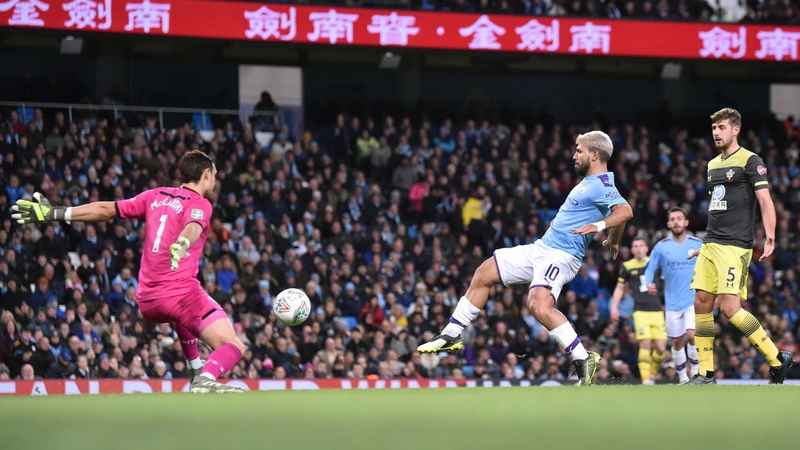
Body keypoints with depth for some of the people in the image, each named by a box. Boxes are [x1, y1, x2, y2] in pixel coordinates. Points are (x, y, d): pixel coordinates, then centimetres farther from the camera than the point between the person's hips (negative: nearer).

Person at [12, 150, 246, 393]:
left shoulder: (156, 196, 15)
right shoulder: (200, 203, -2)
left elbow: (106, 209, 13)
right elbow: (193, 226, -26)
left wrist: (54, 213, 18)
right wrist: (182, 245, -48)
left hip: (146, 302, 7)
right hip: (181, 291, -7)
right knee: (234, 348, -12)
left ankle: (197, 371, 39)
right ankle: (206, 380, -39)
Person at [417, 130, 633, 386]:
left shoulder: (601, 187, -14)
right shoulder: (588, 183, 16)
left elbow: (625, 211, -31)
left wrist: (599, 225, -40)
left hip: (560, 256, -11)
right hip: (542, 248, 11)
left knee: (539, 305, -32)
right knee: (484, 274, 11)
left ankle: (583, 359, -24)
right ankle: (451, 336, 19)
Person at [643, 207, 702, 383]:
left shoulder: (698, 245, 1)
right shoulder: (661, 247, 1)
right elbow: (650, 268, 7)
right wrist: (649, 283, -12)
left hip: (694, 300, -2)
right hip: (673, 302, 2)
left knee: (692, 334, -19)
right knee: (677, 341, 6)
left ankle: (695, 371, -1)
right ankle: (682, 376, 22)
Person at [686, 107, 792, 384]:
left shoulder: (750, 161, -5)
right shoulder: (713, 165, 18)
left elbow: (766, 202, -12)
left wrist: (770, 238, -23)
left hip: (735, 246, -8)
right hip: (710, 245, 8)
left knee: (729, 308, -15)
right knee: (701, 304, 1)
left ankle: (777, 359, -4)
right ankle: (706, 373, 6)